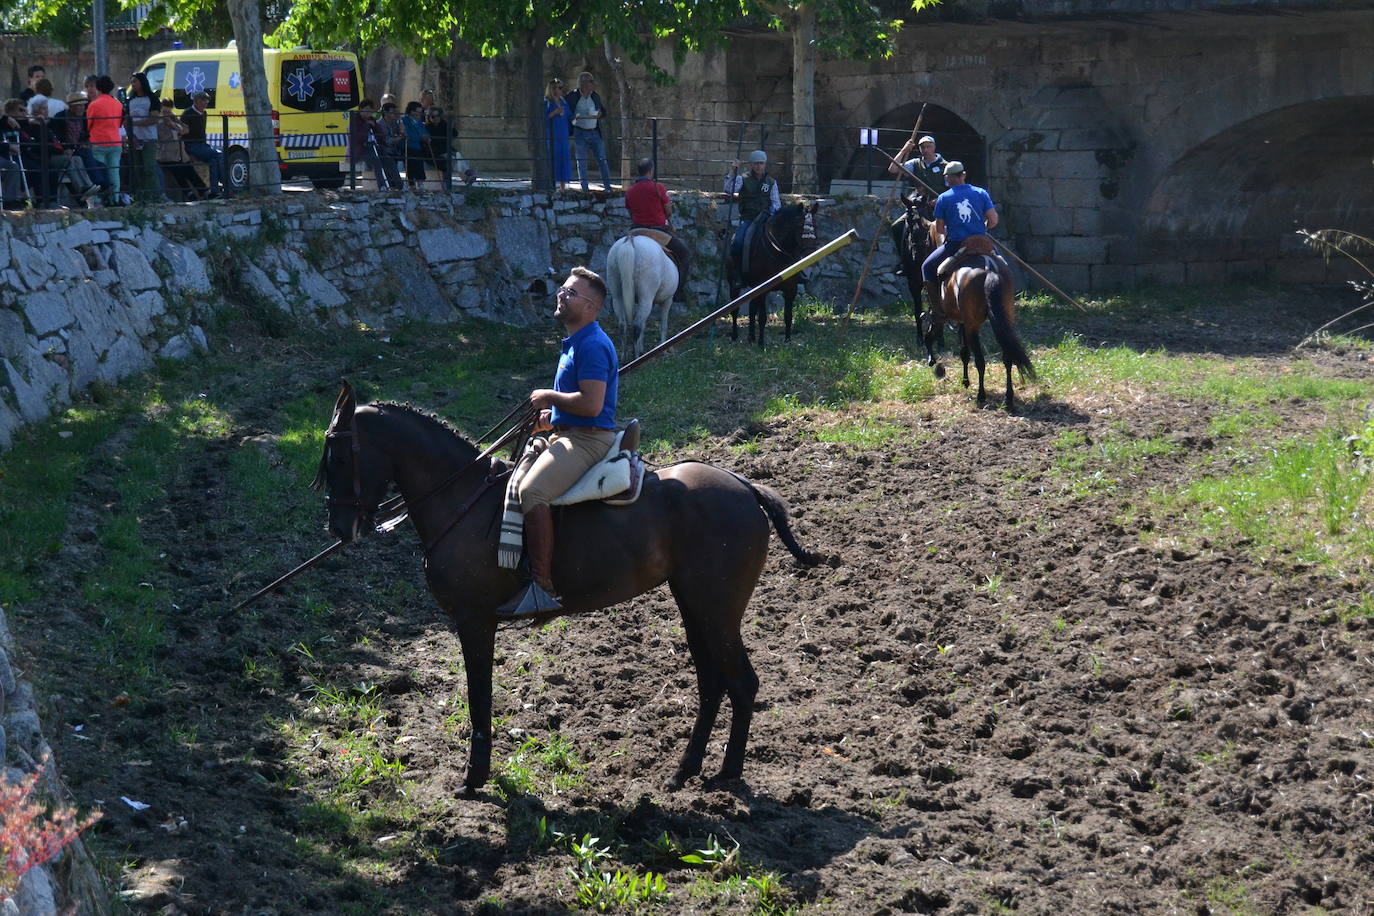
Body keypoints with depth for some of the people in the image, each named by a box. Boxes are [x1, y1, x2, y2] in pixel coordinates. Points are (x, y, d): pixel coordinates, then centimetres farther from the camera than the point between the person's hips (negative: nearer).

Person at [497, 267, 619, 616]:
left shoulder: (592, 345, -15)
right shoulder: (574, 343, 19)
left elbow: (591, 404, -25)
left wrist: (549, 397, -11)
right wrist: (548, 417, 12)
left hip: (588, 439, -12)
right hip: (568, 435, 12)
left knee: (531, 490, -31)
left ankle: (543, 587, -32)